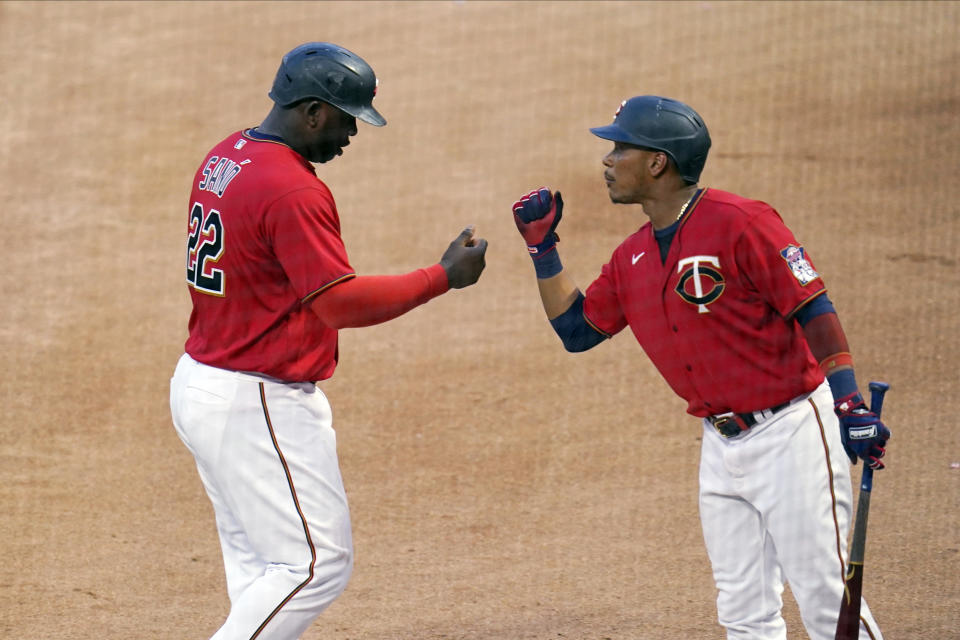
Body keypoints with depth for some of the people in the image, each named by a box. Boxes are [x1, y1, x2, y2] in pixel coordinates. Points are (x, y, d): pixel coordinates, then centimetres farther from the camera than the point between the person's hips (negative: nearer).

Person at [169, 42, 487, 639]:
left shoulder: (226, 157, 10)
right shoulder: (291, 191, -21)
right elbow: (342, 300, -23)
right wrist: (444, 276, -15)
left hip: (202, 382, 10)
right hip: (256, 405, -10)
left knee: (259, 564, 14)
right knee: (318, 561, -7)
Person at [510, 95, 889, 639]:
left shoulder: (740, 224, -15)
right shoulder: (632, 257, 9)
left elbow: (815, 310, -15)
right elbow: (576, 329, 17)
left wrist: (850, 405, -22)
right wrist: (542, 248, 10)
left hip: (789, 431, -8)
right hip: (721, 445, 8)